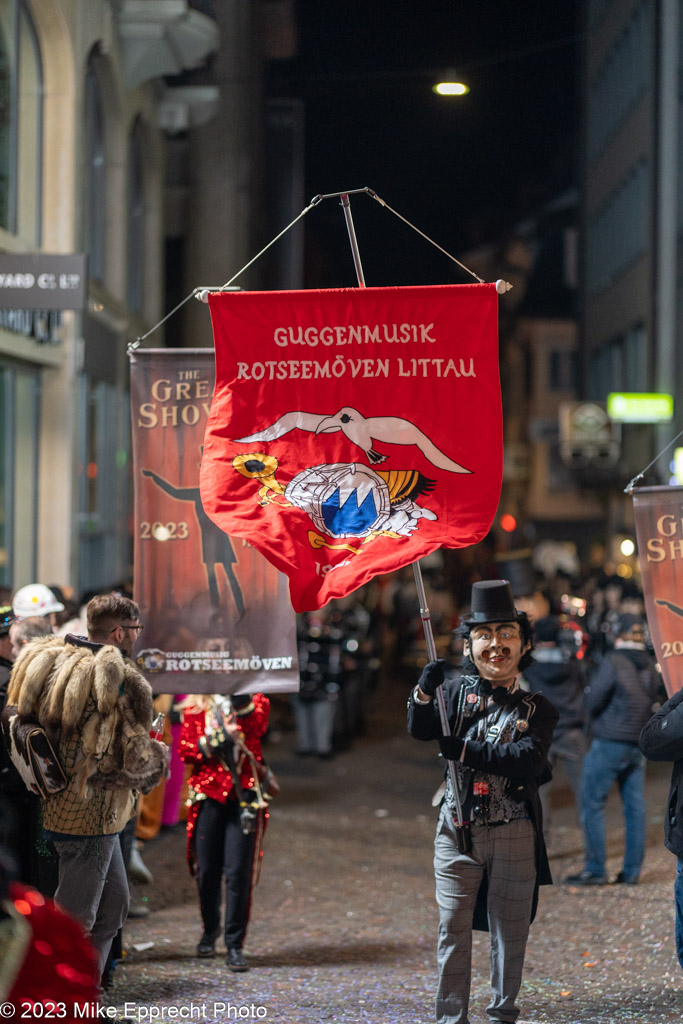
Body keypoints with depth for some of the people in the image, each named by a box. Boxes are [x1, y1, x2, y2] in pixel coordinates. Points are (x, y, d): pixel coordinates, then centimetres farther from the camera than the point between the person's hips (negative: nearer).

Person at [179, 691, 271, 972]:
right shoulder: (196, 707, 7)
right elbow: (186, 751, -1)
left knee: (239, 870, -7)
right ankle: (210, 929, 31)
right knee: (207, 869, 7)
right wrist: (218, 738, -13)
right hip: (208, 795, 1)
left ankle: (235, 944, -1)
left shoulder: (256, 701, 5)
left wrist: (241, 702, -32)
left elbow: (257, 724, -18)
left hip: (244, 794, -1)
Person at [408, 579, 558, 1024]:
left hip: (514, 835, 0)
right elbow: (420, 730, -8)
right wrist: (425, 693, -29)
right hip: (458, 830, 0)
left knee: (510, 930, 10)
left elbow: (528, 761, -14)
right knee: (453, 929, 1)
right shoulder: (457, 690, 4)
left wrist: (465, 749, -21)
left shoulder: (536, 708, 1)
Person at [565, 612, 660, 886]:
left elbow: (593, 701, -13)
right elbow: (653, 698, 9)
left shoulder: (613, 661, -16)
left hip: (609, 743, -6)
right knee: (635, 807, 8)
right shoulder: (650, 665, 4)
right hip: (639, 743, 6)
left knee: (593, 805, 1)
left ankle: (595, 869, 0)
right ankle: (632, 870, 10)